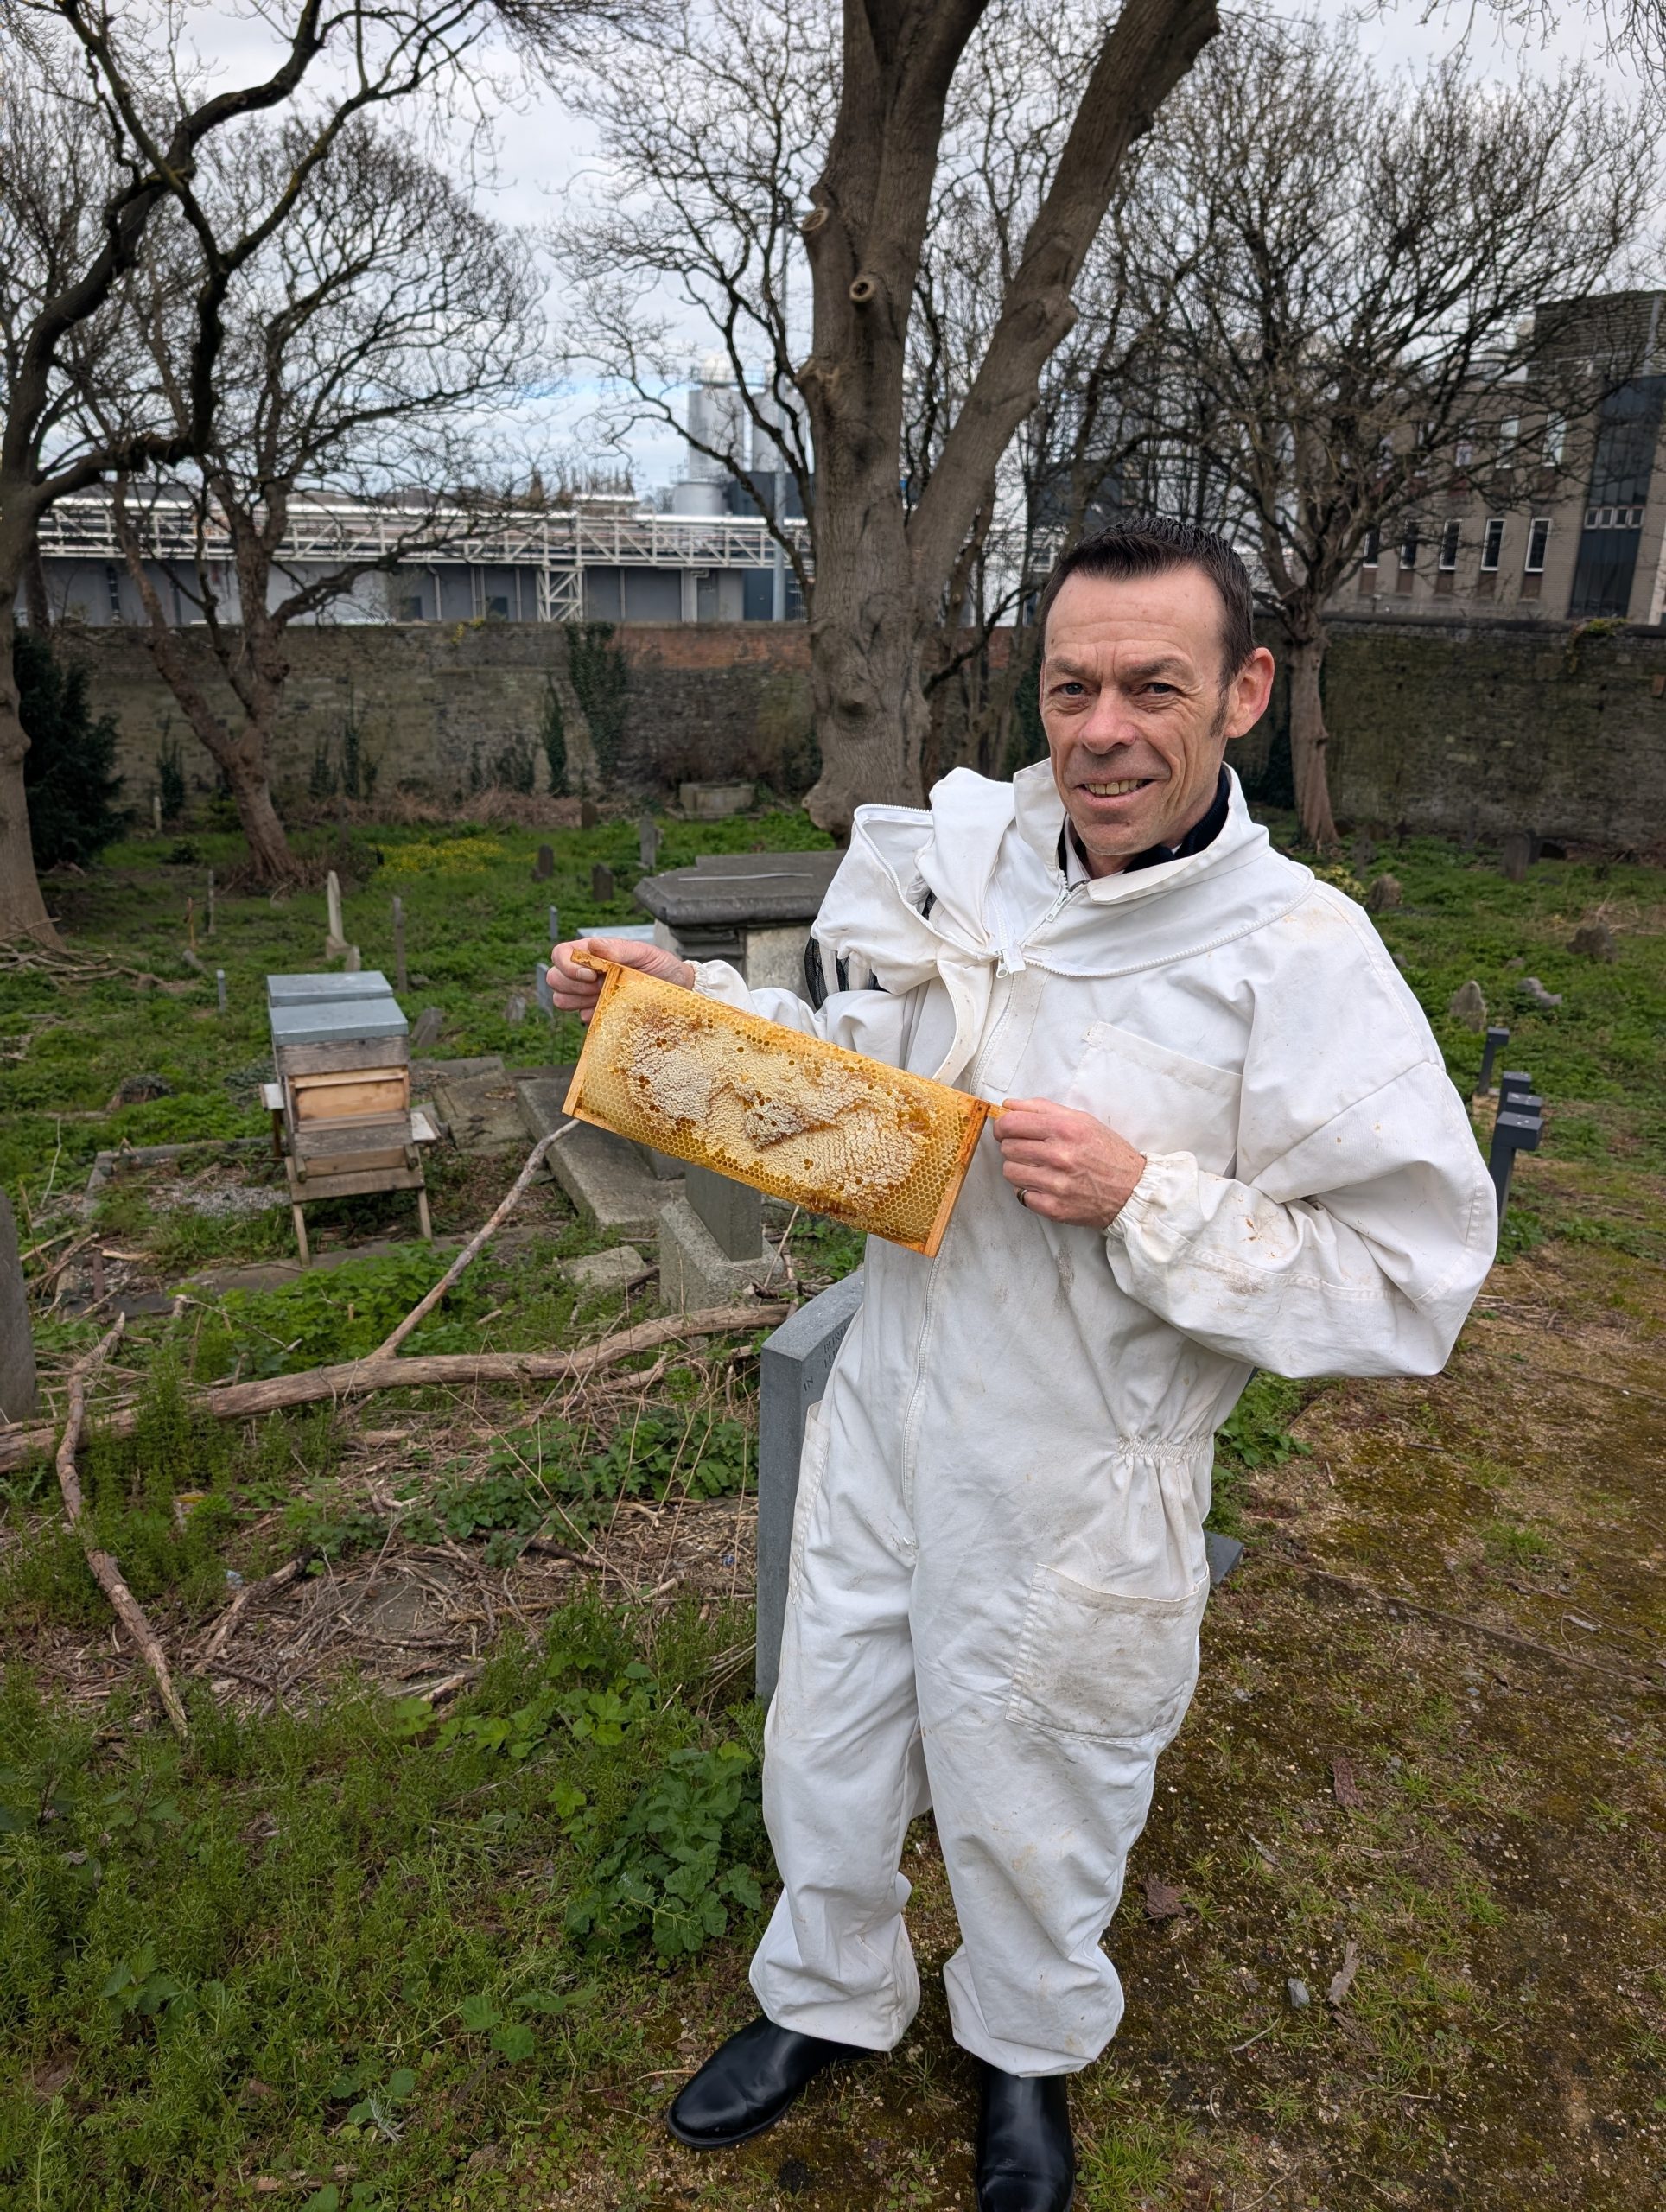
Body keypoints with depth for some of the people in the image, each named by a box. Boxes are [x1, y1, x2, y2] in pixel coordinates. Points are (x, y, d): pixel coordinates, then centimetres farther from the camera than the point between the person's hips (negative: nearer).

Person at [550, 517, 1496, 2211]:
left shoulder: (1303, 959, -20)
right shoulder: (958, 853, -6)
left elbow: (1412, 1280, -19)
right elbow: (842, 1067, 10)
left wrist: (1144, 1201, -28)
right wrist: (694, 1002, -5)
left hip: (1075, 1489, -4)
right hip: (884, 1418, 5)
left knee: (1029, 1808, 21)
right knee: (825, 1753, 24)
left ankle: (1030, 2046, 55)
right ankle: (829, 1996, 56)